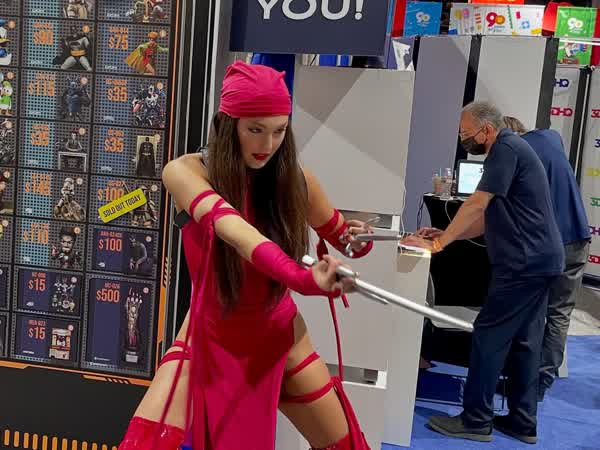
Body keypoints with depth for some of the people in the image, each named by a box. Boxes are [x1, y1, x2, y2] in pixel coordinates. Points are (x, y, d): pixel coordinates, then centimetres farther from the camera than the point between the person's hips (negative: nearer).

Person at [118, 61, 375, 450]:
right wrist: (302, 278, -55)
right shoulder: (186, 172, -18)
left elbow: (342, 238, 5)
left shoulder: (295, 179, -9)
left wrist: (357, 240, -19)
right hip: (210, 336, -2)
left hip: (278, 334, 2)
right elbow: (231, 228, -39)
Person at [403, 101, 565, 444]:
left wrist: (438, 244, -13)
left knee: (489, 337, -5)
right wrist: (446, 235, 11)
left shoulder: (506, 148, -11)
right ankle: (523, 422, 20)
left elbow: (476, 205, -17)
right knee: (524, 341, 12)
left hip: (524, 263, -10)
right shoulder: (509, 151, 20)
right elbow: (489, 220, 18)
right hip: (539, 260, 10)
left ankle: (476, 421, 4)